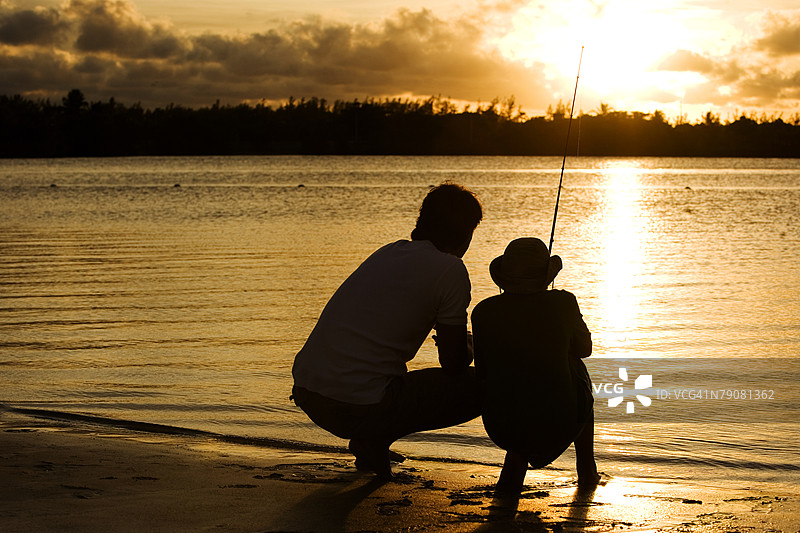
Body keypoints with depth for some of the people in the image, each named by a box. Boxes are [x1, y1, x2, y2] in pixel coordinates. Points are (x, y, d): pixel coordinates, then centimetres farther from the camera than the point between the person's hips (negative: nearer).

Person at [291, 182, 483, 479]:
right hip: (360, 408, -8)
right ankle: (375, 439, -2)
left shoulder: (390, 252, 18)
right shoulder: (450, 270, -4)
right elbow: (452, 363, 3)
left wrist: (457, 341, 51)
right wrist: (470, 350, 27)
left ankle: (369, 442, 16)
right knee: (482, 385, 7)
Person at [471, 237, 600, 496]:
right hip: (561, 426, -1)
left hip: (502, 429, 1)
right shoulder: (563, 303, -3)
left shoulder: (483, 312, -1)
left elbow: (482, 373, 10)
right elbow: (584, 348, 16)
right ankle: (587, 470, 38)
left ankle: (514, 465, 18)